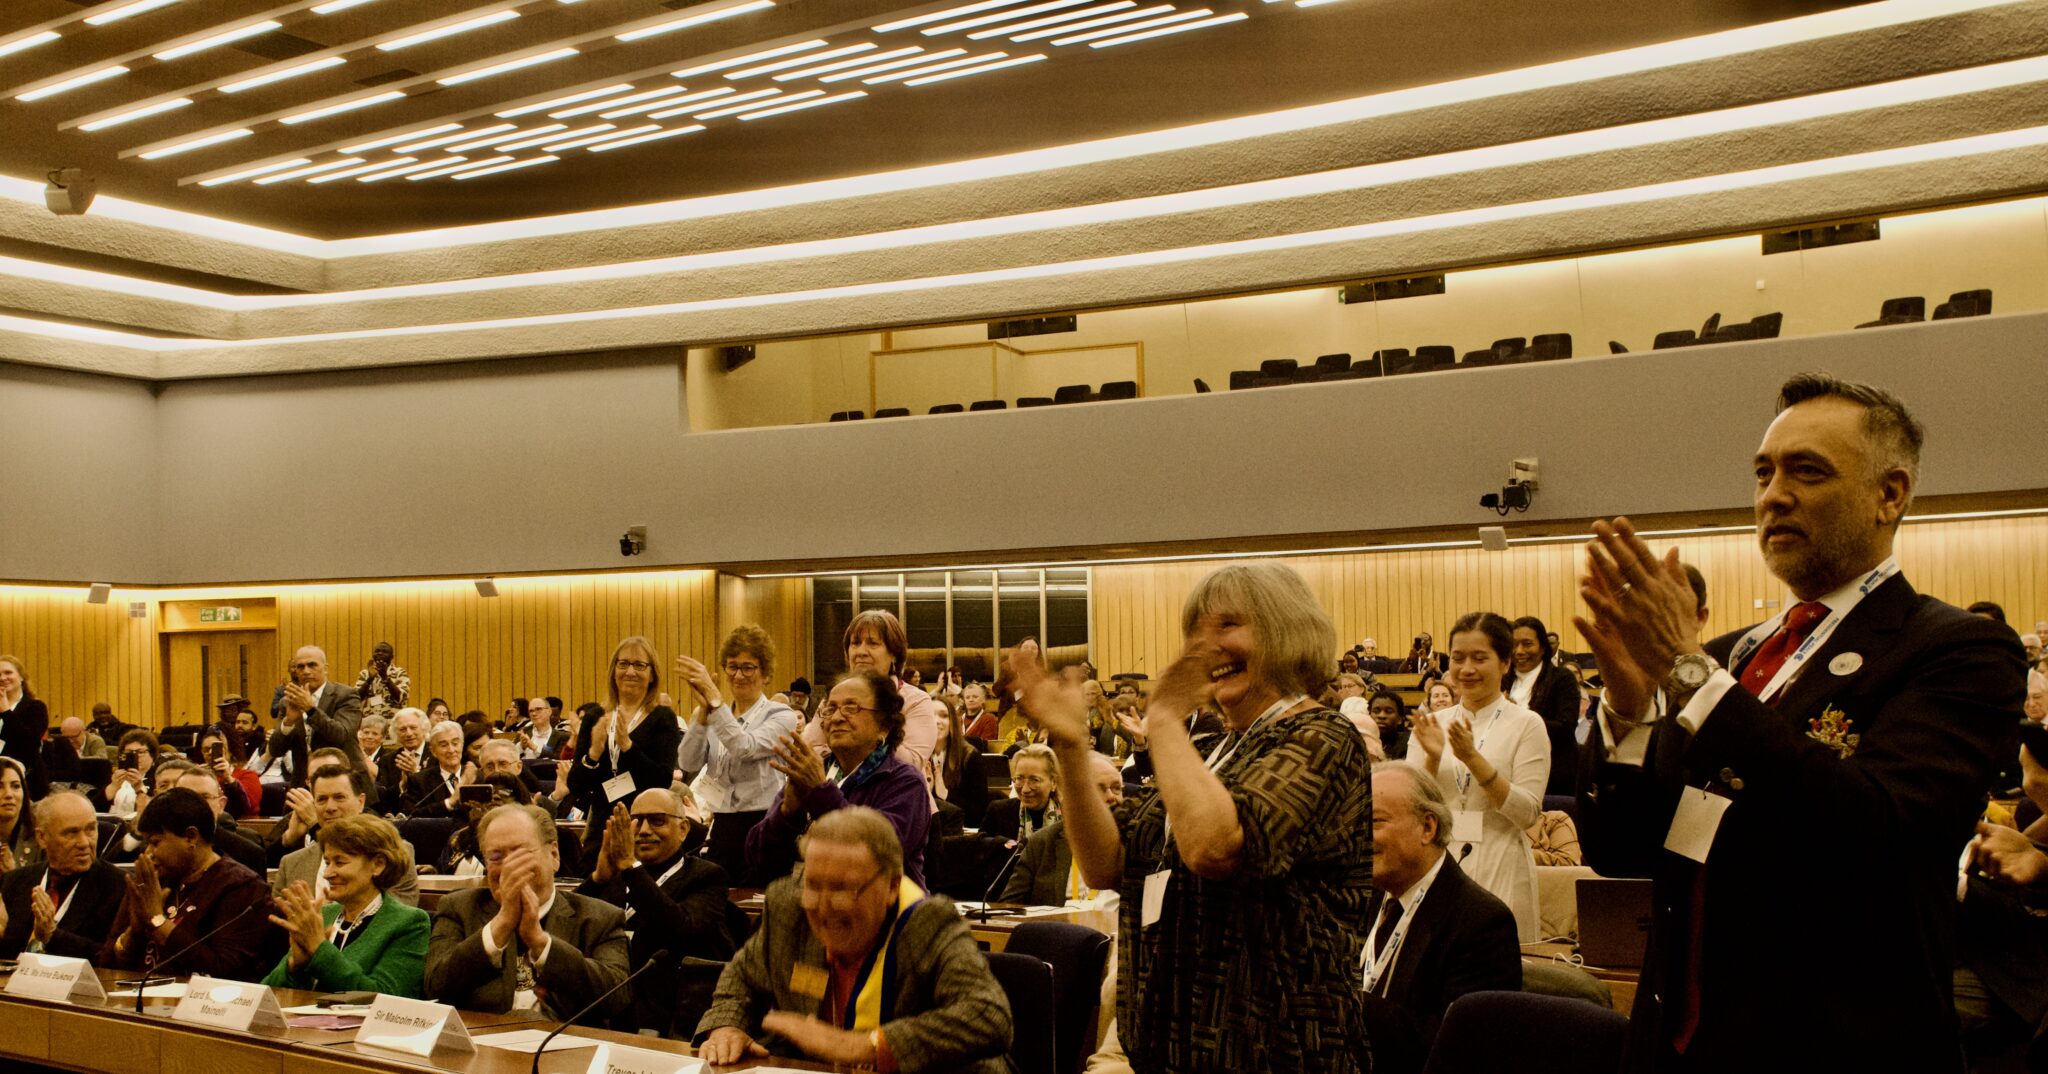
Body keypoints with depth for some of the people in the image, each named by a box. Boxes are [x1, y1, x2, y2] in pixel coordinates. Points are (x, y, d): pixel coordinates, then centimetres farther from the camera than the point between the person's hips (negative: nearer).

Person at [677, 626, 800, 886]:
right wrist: (704, 709, -17)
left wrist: (713, 696, -23)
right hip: (722, 828, 5)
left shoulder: (781, 716, -2)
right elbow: (689, 763, -5)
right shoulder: (716, 715, 11)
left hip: (762, 828, -4)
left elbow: (745, 747, -21)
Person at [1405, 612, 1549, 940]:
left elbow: (1528, 812, -10)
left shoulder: (1526, 725, -1)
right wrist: (1432, 759, -14)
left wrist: (1473, 758, -18)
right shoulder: (1432, 724, 8)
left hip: (1500, 872, -3)